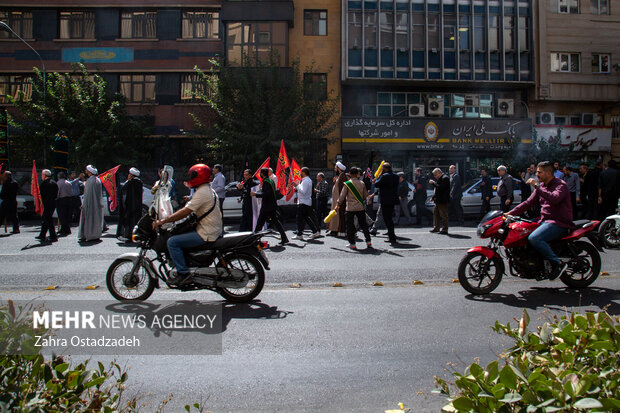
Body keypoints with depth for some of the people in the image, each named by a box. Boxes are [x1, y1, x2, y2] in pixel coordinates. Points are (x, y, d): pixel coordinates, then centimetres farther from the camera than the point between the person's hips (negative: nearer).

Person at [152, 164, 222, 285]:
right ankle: (180, 265, 31)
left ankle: (182, 272, -10)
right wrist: (168, 217, 18)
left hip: (206, 234, -11)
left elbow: (185, 212, -22)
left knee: (172, 242, -14)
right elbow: (187, 210, 22)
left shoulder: (202, 192, -16)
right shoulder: (208, 190, 16)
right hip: (213, 230, 11)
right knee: (178, 235, 26)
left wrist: (163, 221, -17)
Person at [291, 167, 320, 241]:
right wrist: (296, 185, 12)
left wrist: (297, 185, -18)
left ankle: (299, 235, -2)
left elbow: (303, 191, -25)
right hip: (307, 202, 10)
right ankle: (315, 231, 15)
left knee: (300, 218, -5)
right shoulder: (308, 180, 16)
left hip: (303, 203, -10)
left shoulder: (305, 181, -16)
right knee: (306, 218, 14)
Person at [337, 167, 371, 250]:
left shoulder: (347, 184, -8)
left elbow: (342, 195, -4)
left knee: (350, 226, 6)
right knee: (364, 225, 12)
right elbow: (366, 196, 9)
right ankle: (368, 242, 13)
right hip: (360, 208, 3)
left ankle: (352, 244, 7)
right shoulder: (362, 183, 2)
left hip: (350, 208, -3)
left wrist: (338, 204, 9)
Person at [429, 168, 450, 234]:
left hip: (443, 201, -11)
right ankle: (436, 228, 25)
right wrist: (433, 197, 17)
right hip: (438, 201, 11)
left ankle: (444, 230, 0)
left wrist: (433, 183, -17)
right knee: (436, 214, 16)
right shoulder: (440, 178, 18)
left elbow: (440, 188, -26)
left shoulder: (445, 178, -14)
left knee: (443, 215, -5)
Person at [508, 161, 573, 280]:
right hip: (544, 220, 9)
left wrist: (537, 187, -29)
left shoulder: (560, 185, -10)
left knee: (533, 238, -29)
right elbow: (529, 202, 15)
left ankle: (558, 263, -18)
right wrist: (510, 213, 5)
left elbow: (555, 199, -32)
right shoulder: (541, 186, 15)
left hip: (559, 222, -9)